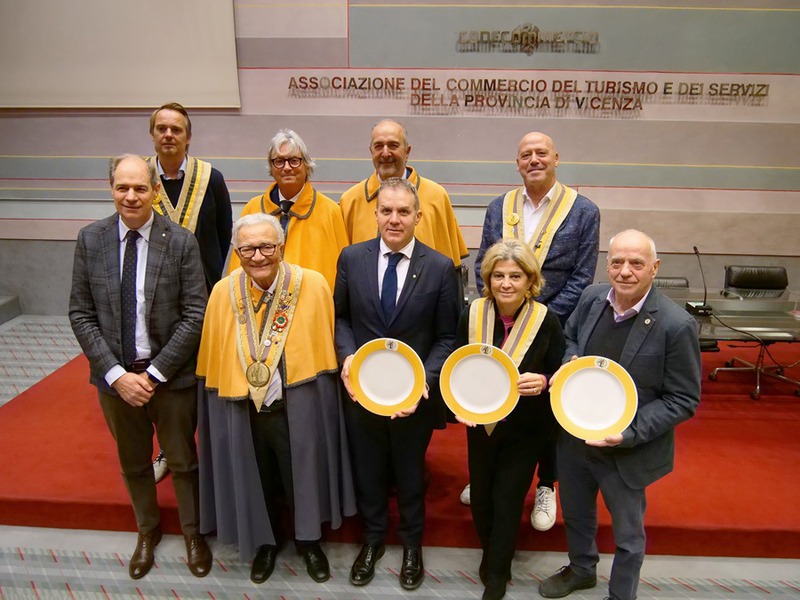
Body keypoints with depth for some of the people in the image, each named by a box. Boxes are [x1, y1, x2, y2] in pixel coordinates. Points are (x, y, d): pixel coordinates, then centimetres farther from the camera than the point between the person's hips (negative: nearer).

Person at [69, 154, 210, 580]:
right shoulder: (90, 240, -4)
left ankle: (192, 533, 39)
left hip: (171, 375, -2)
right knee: (133, 463, 21)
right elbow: (81, 314, -2)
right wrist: (117, 373, -11)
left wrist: (154, 372, -14)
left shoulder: (181, 242, -11)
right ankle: (147, 530, 46)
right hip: (115, 375, 3)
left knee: (183, 461, 15)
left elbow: (195, 316, -12)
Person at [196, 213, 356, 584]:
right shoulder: (223, 293, -6)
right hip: (242, 411, 2)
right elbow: (212, 359, 2)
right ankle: (265, 540, 47)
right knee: (255, 481, 20)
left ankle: (308, 539, 43)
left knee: (303, 477, 15)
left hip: (299, 409, -2)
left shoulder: (313, 285, -13)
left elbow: (326, 347, -5)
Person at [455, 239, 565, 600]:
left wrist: (543, 382, -27)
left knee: (507, 499, 8)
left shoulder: (547, 321, -17)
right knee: (481, 496, 17)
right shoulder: (471, 316, -12)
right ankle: (490, 552, 49)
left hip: (526, 429, -2)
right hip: (480, 423, 3)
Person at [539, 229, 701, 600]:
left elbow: (684, 400, -16)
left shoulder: (676, 325, -23)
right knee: (575, 514, 29)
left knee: (627, 534, 20)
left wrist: (629, 433, -26)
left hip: (628, 450, -5)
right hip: (574, 437, 5)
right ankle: (581, 570, 58)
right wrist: (570, 363, -12)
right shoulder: (592, 297, -9)